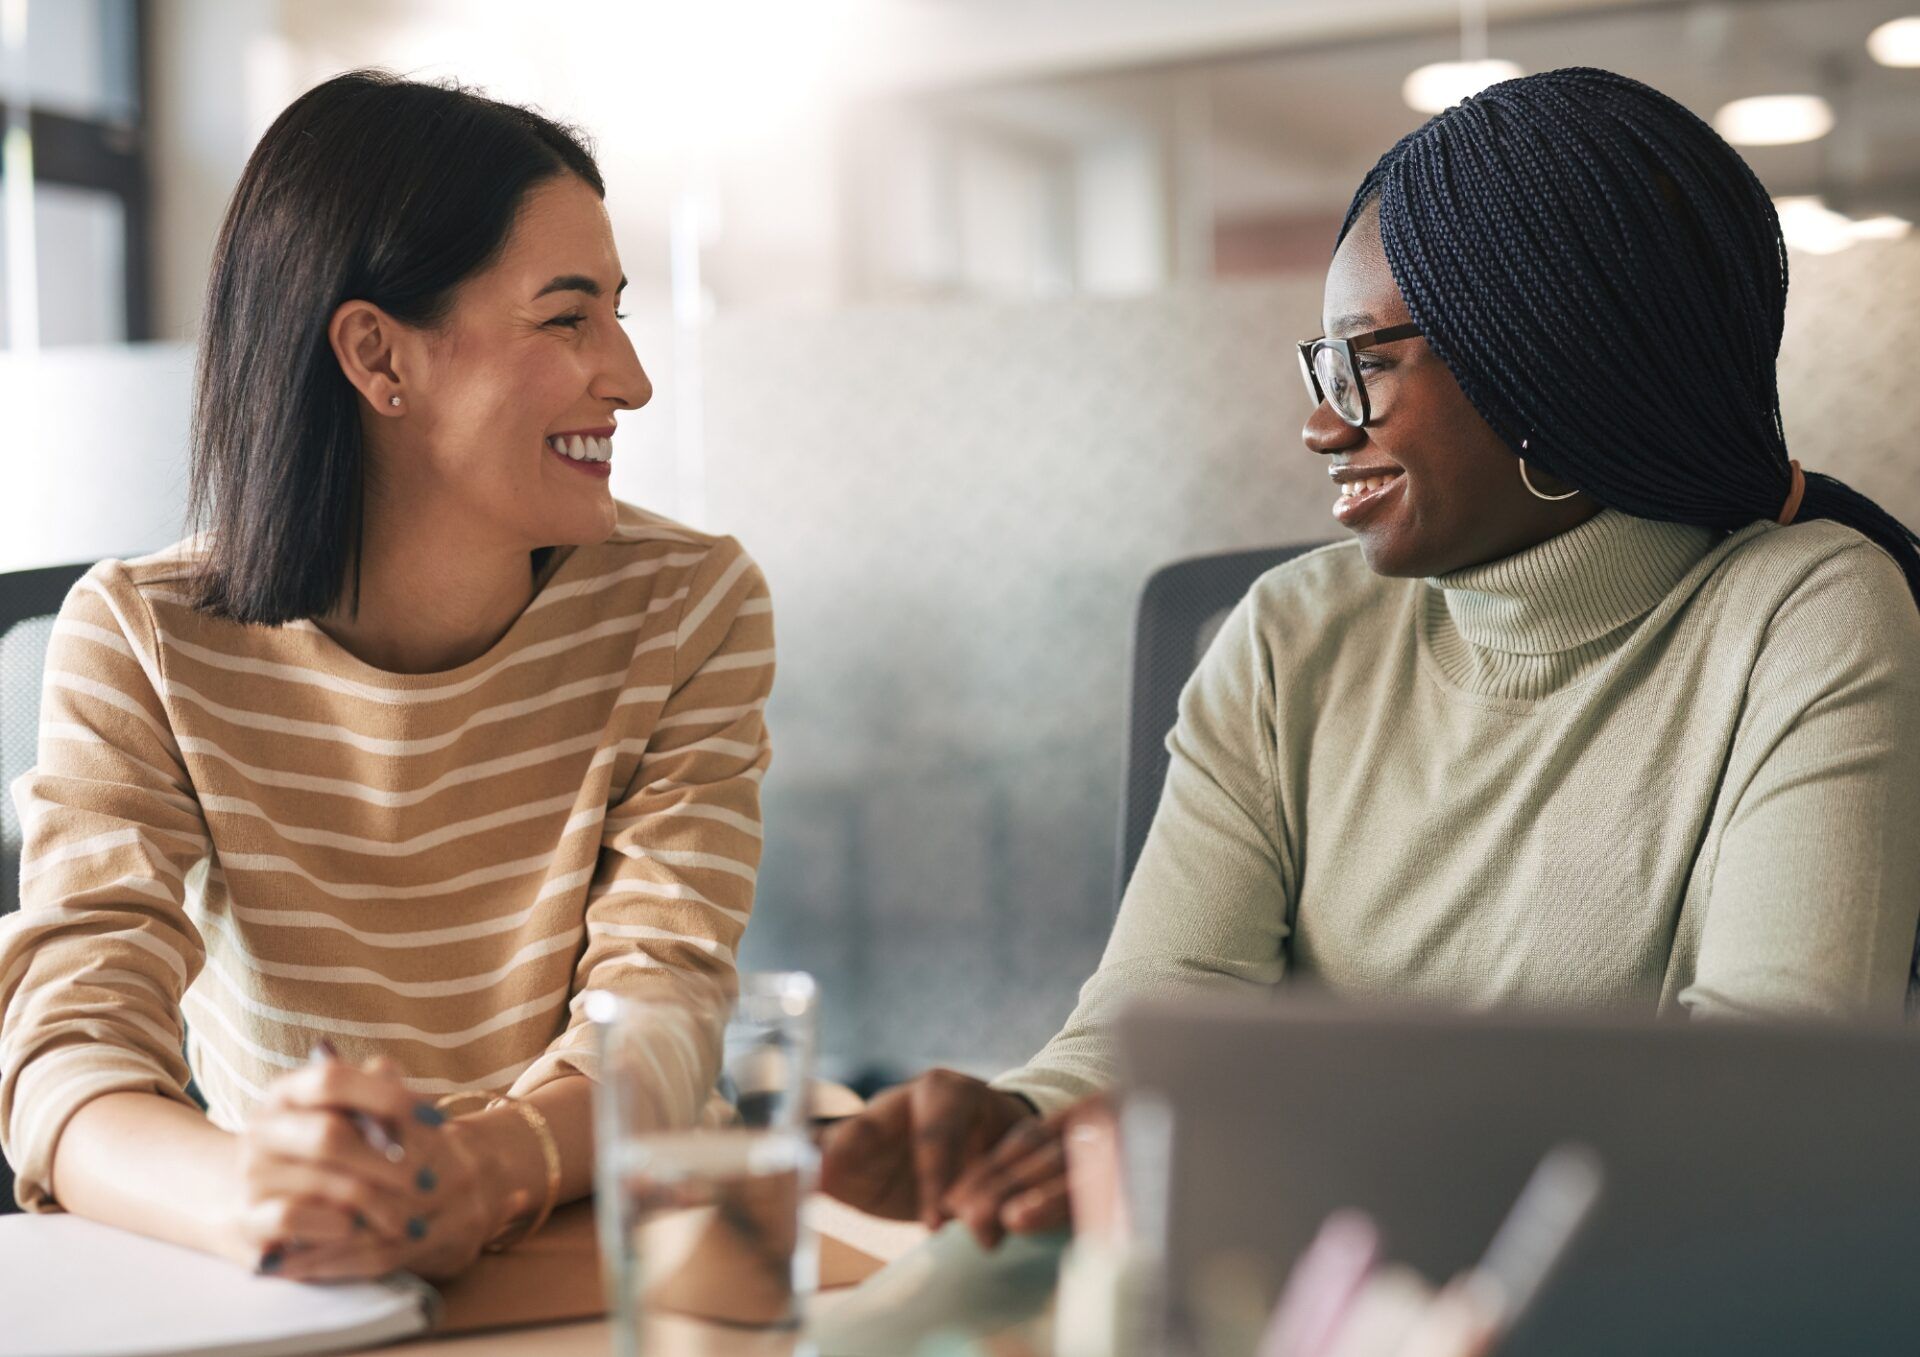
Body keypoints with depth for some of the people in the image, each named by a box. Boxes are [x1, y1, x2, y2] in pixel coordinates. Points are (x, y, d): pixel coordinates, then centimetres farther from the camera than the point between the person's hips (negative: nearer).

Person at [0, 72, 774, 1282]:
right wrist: (254, 1198, -38)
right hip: (284, 1311, 0)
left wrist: (483, 1174, -35)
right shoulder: (143, 641, -5)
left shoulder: (689, 610, -3)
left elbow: (658, 1006, -14)